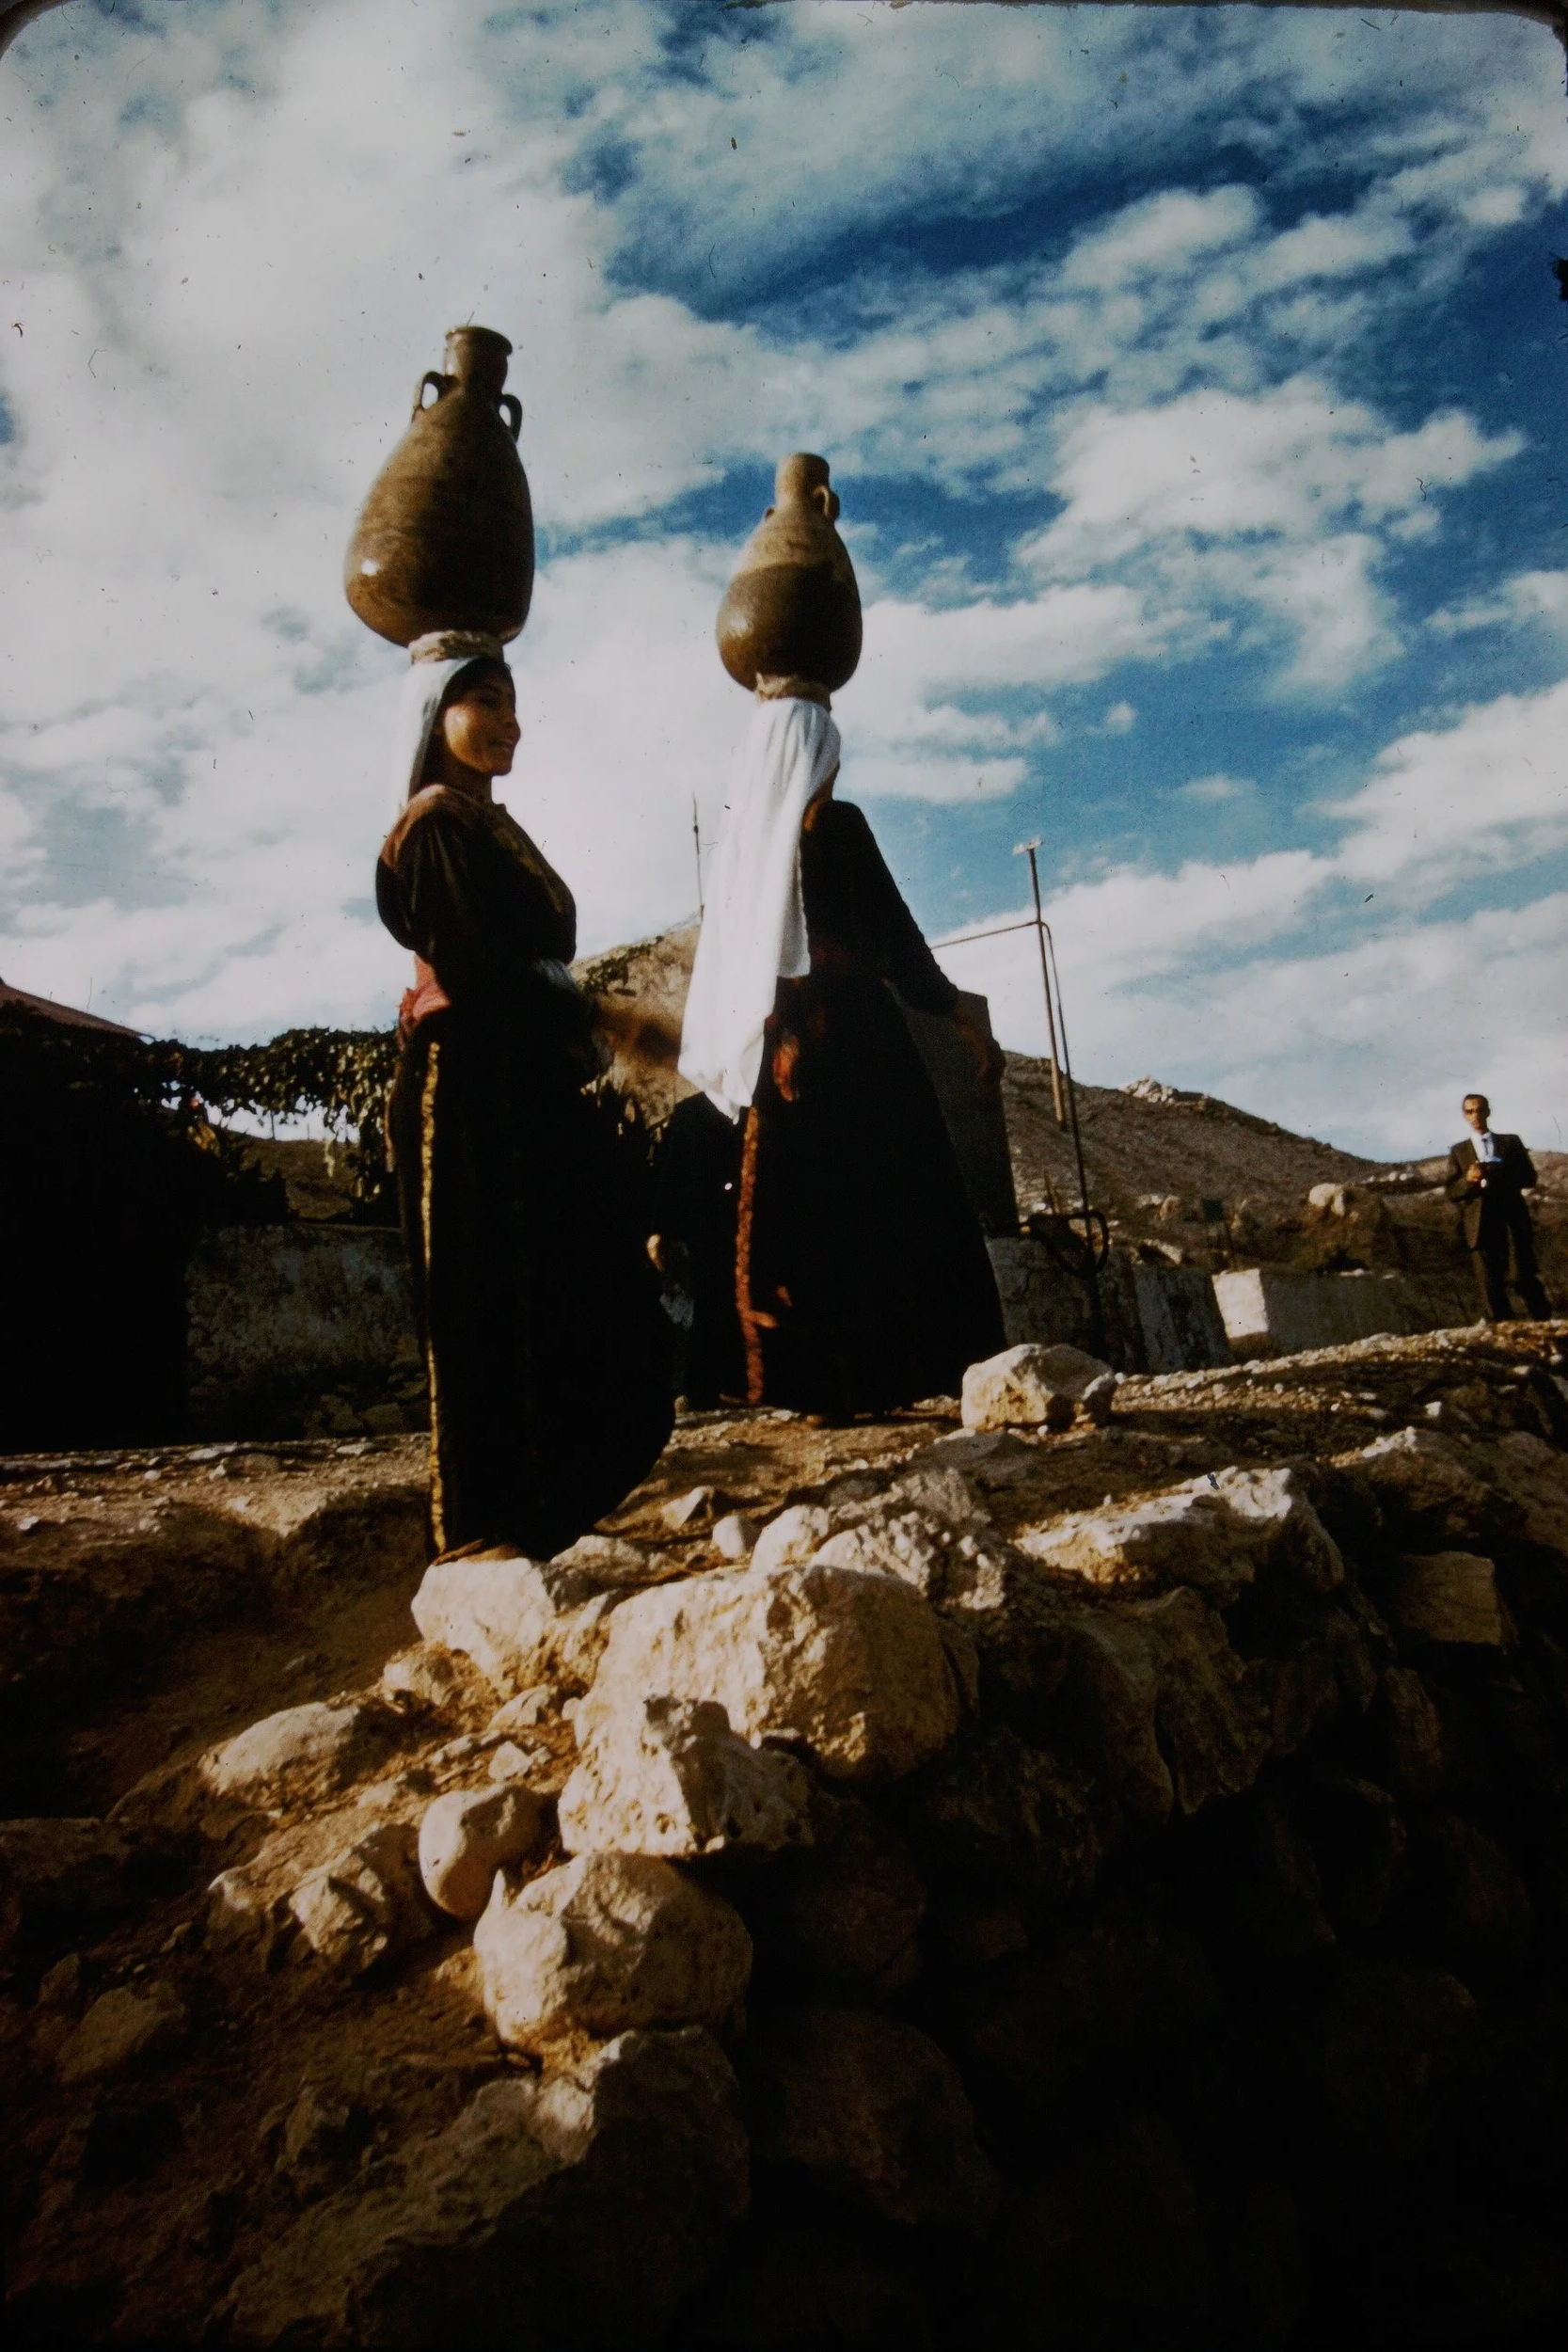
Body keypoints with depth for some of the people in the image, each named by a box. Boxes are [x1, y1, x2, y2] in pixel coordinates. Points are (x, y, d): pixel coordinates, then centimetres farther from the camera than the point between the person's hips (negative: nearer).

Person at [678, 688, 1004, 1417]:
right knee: (887, 1200, -1)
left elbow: (731, 949, 14)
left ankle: (817, 1381, 8)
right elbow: (895, 931, -9)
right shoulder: (835, 823, -7)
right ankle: (879, 1373, -2)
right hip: (853, 1035, -6)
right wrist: (964, 1018, -3)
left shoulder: (744, 829, 11)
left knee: (798, 1208, 5)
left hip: (780, 1043, 6)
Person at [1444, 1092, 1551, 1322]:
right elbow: (1451, 1192, 7)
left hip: (1513, 1219, -1)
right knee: (1489, 1286, -3)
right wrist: (1468, 1180, -15)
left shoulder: (1511, 1142, 14)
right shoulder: (1458, 1151, 14)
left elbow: (1529, 1177, 4)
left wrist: (1495, 1174, -12)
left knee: (1525, 1278, -3)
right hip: (1480, 1225, 1)